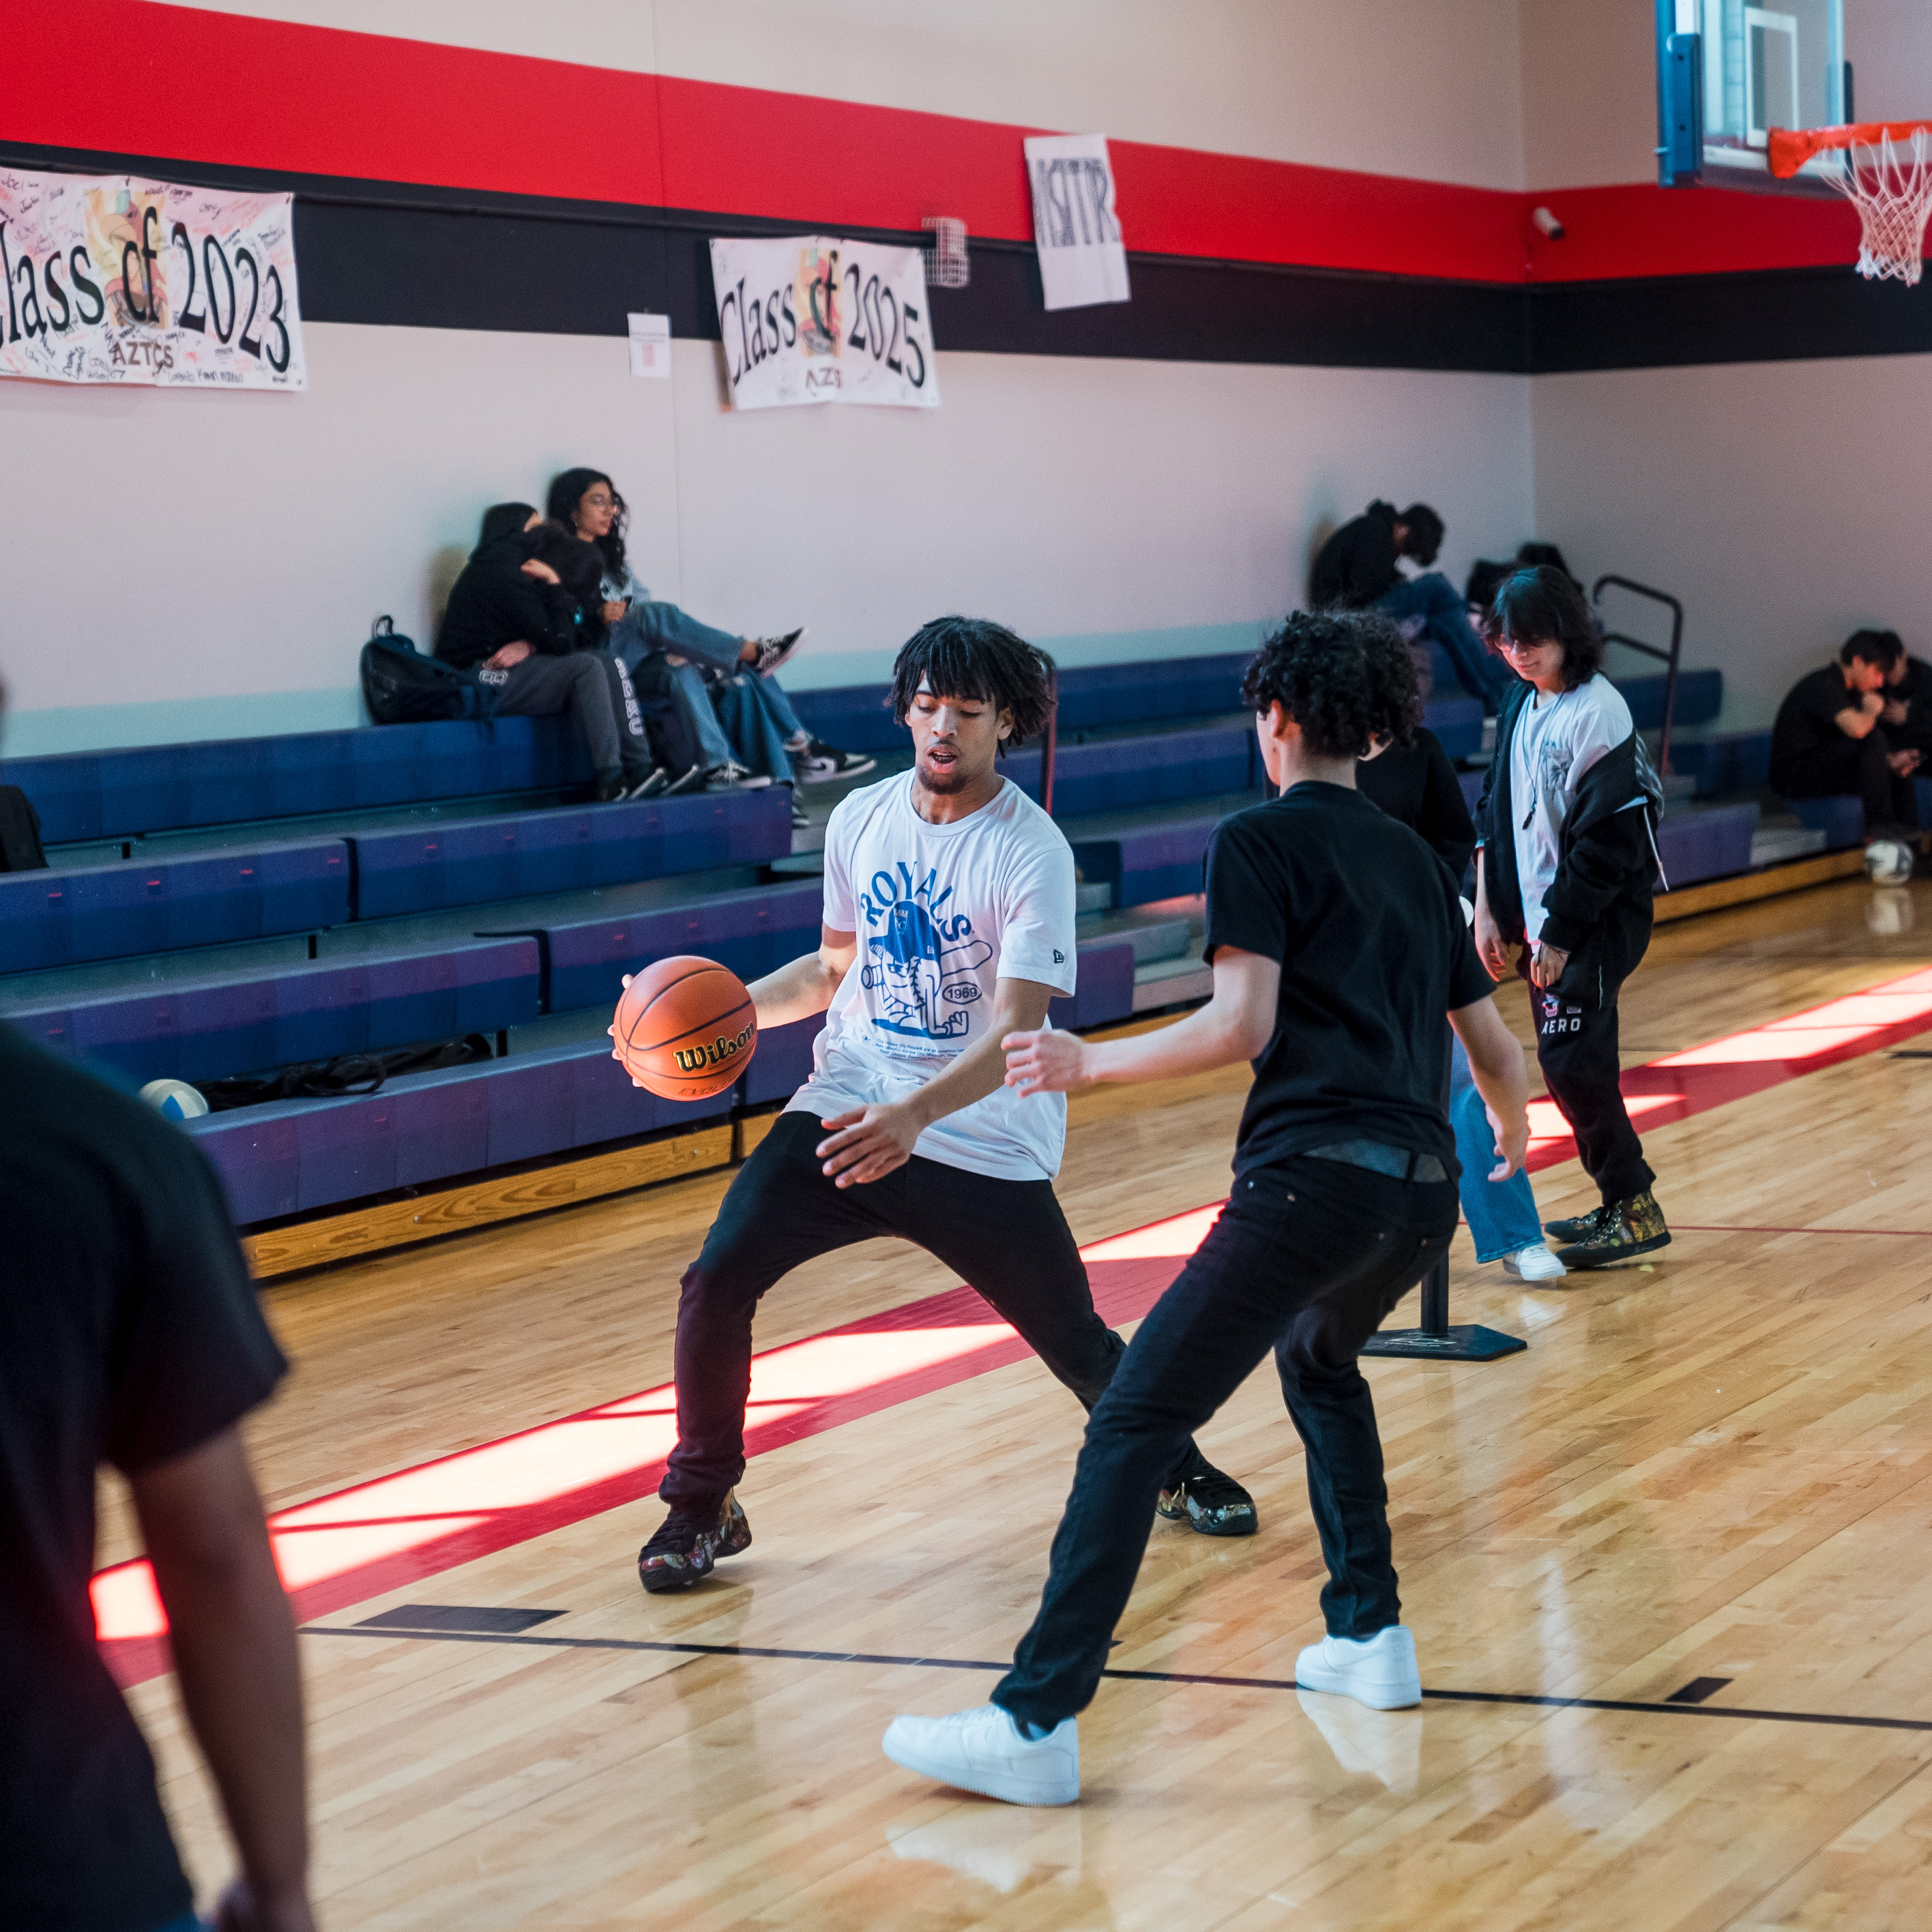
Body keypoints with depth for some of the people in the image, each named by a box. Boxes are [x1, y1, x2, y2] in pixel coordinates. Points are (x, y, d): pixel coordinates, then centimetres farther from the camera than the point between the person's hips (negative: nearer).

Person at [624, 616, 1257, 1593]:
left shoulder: (1033, 852, -15)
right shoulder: (860, 818, 3)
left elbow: (1015, 1031, -23)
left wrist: (915, 1116, -39)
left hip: (984, 1139, -3)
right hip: (847, 1107, 4)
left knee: (1075, 1341, 4)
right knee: (715, 1278, -15)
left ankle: (1176, 1467, 38)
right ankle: (703, 1507, 3)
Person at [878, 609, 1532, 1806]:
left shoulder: (1260, 842, 3)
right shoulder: (1418, 860, 23)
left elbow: (1243, 1025, -9)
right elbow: (1496, 1051, 26)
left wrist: (1089, 1066, 1)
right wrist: (1514, 1133, 48)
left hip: (1313, 1177, -7)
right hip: (1424, 1193, 7)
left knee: (1133, 1427, -7)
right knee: (1321, 1363, 36)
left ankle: (1039, 1719, -16)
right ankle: (1371, 1638, 31)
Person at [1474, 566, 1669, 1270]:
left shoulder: (1596, 712, -16)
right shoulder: (1520, 706, 9)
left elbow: (1607, 840, -18)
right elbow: (1495, 811, 15)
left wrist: (1559, 934, -16)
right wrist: (1489, 910, 8)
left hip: (1595, 921, -8)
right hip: (1541, 919, 8)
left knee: (1571, 1060, -10)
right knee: (1568, 1063, 11)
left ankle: (1637, 1210, 0)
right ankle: (1619, 1205, 22)